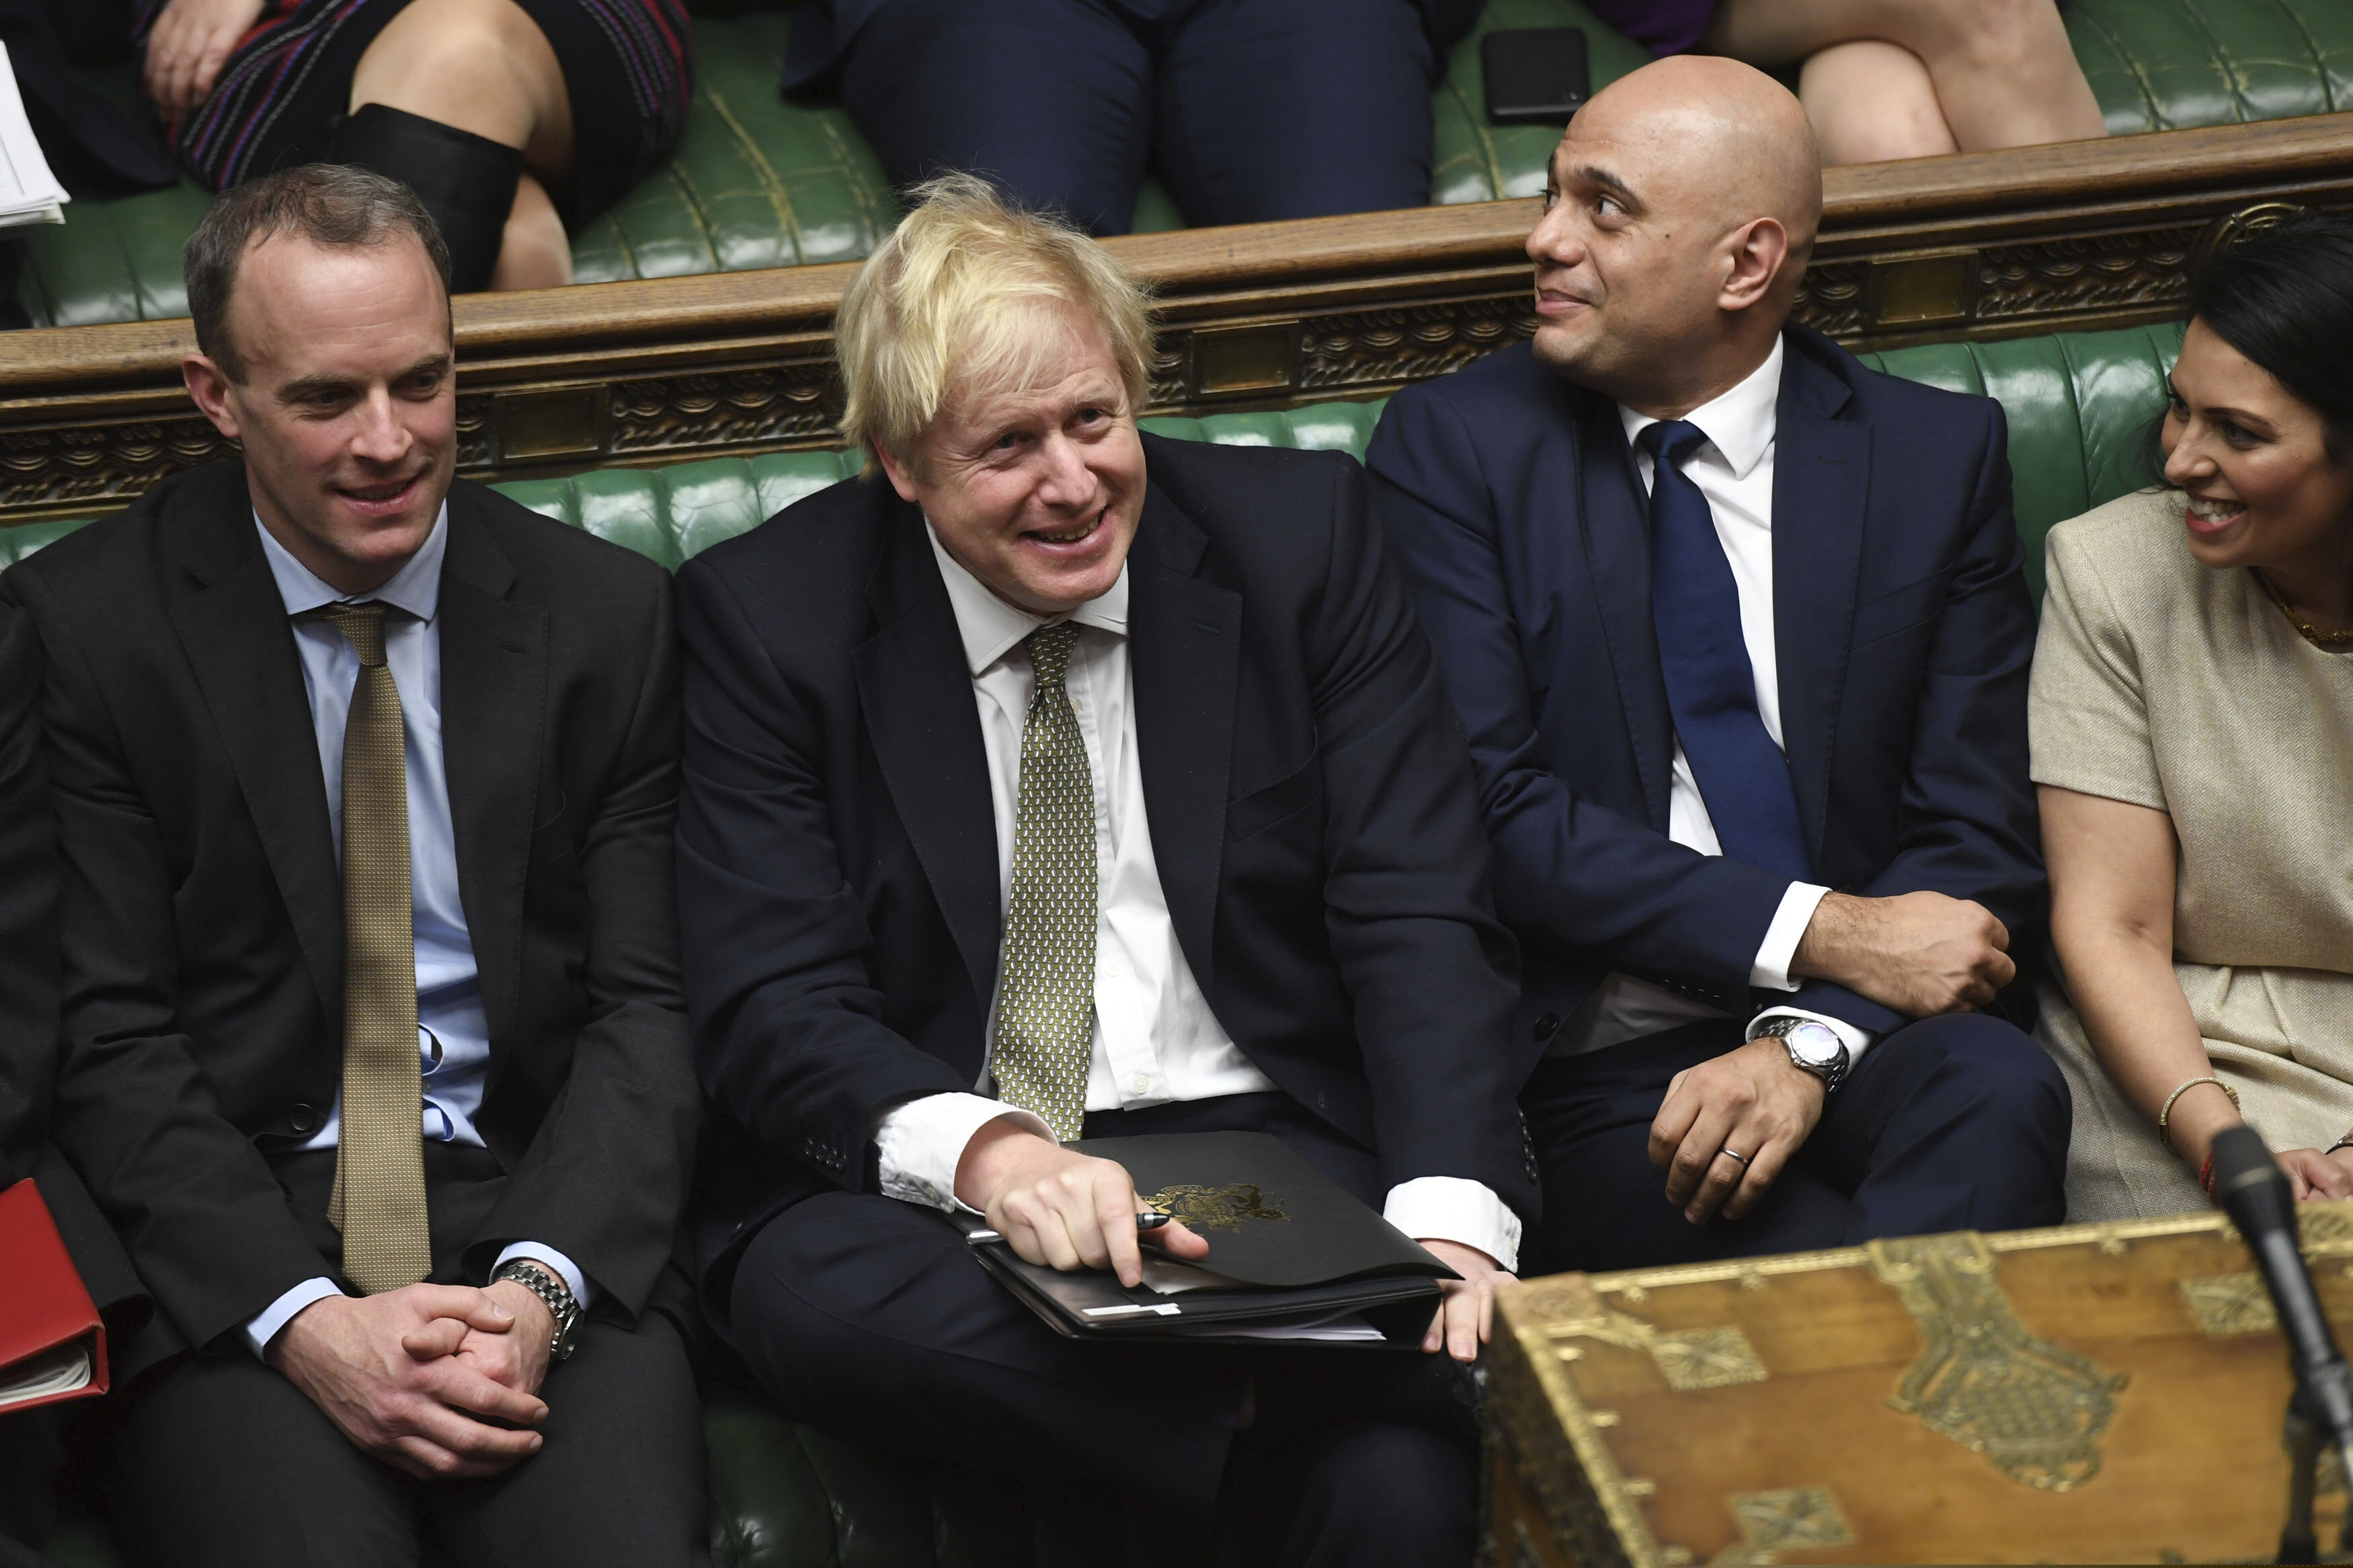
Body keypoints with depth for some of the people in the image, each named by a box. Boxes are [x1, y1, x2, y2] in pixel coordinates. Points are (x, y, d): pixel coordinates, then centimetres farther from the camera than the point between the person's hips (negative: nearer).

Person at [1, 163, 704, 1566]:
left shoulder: (607, 614, 7)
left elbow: (644, 1005, 4)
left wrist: (540, 1289, -14)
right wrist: (306, 1320, -16)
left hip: (534, 1210, 1)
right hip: (234, 1233, -1)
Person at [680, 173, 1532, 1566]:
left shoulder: (1300, 538, 4)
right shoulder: (770, 615, 1)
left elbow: (1418, 918, -1)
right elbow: (772, 1005, -6)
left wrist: (1452, 1215, -20)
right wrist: (984, 1147, -28)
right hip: (930, 1188, 2)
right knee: (813, 1295, -36)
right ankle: (1287, 1414, -27)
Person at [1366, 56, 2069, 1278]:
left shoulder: (1938, 454, 9)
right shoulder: (1455, 445, 4)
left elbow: (1976, 835, 4)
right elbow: (1489, 811, -6)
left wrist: (1810, 1042, -15)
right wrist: (1816, 933, -14)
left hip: (1861, 1039, 3)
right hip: (1601, 1074, -2)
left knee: (2001, 1090, -31)